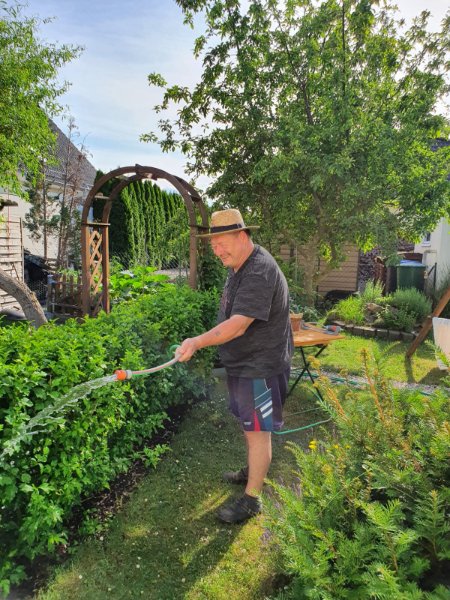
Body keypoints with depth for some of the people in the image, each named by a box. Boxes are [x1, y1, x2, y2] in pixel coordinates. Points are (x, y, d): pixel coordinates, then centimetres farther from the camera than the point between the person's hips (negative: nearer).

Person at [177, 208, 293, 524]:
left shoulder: (260, 273, -26)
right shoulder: (239, 266, 8)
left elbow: (238, 325, -33)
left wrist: (198, 341, -37)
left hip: (260, 367, -10)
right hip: (242, 363, 10)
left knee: (257, 431, 3)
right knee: (249, 425, 23)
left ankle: (252, 499, 17)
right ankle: (254, 471, 44)